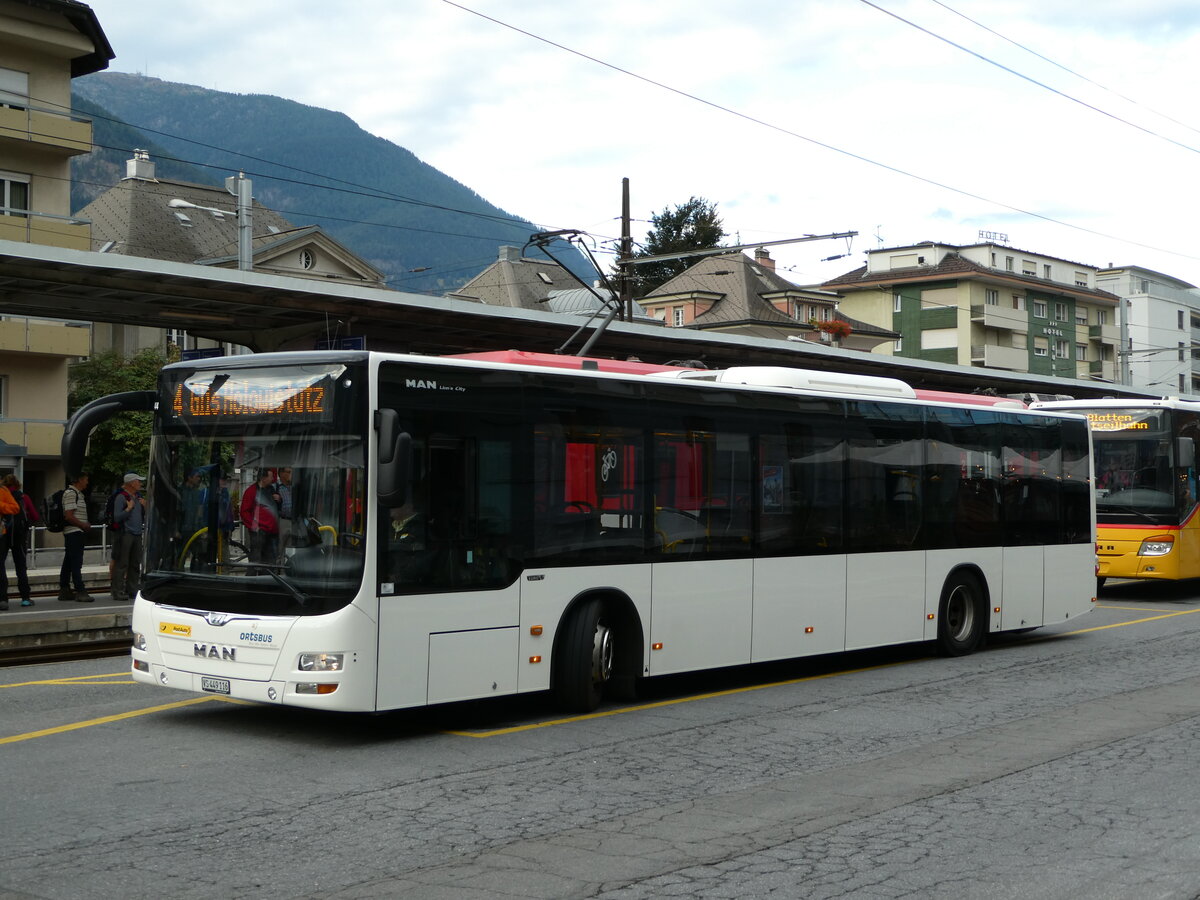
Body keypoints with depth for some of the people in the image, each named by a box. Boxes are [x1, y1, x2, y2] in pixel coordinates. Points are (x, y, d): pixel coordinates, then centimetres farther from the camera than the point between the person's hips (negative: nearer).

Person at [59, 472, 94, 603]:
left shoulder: (77, 493, 18)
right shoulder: (71, 493, -14)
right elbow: (69, 516, -20)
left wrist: (86, 525, 12)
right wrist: (84, 525, -13)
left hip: (76, 533, 10)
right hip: (74, 532, -10)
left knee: (68, 562, 12)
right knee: (76, 563, -10)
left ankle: (64, 591, 16)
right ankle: (80, 591, -11)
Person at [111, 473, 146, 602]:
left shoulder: (139, 497, 18)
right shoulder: (121, 497, -6)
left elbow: (144, 517, 22)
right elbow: (117, 517, -13)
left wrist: (145, 507, 6)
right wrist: (129, 508, -13)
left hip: (137, 534, 8)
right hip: (125, 534, -8)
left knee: (135, 564, 10)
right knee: (121, 564, -8)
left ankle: (132, 590, 18)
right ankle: (118, 592, -8)